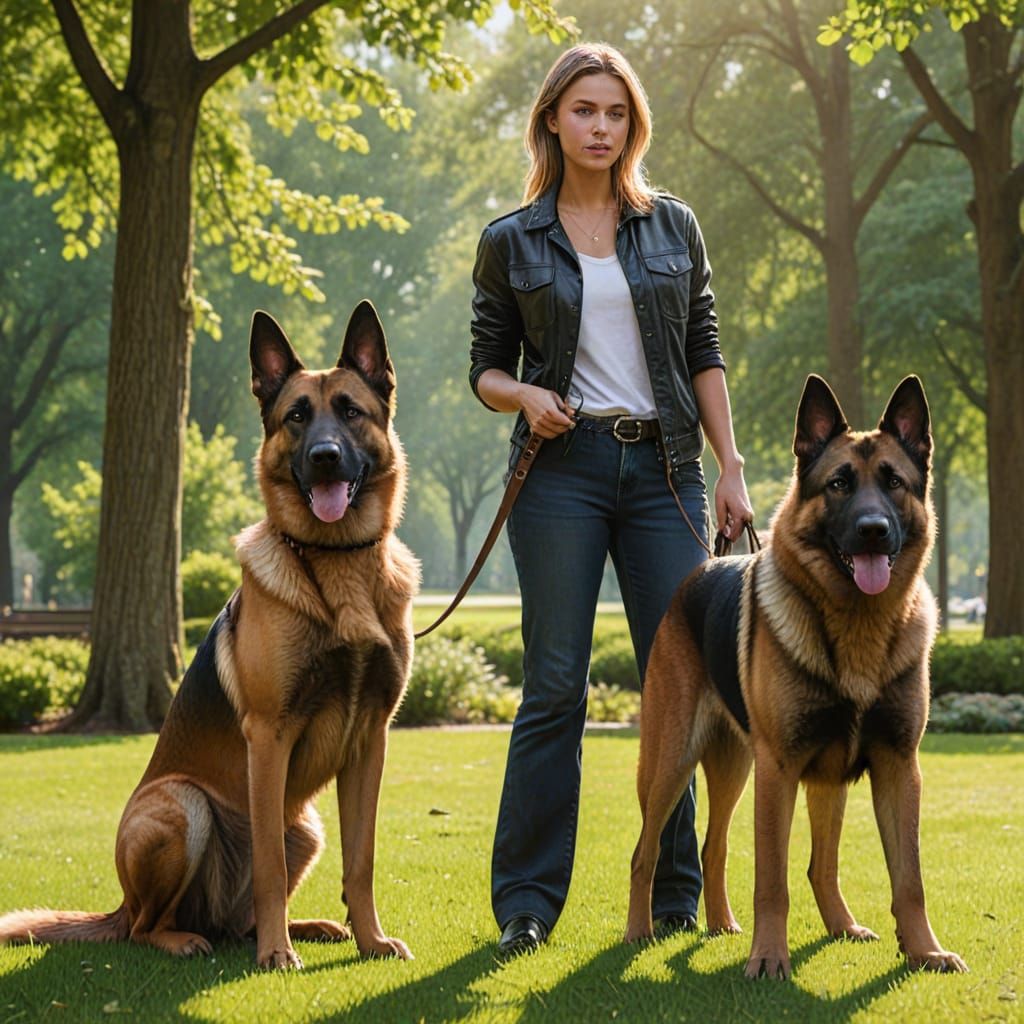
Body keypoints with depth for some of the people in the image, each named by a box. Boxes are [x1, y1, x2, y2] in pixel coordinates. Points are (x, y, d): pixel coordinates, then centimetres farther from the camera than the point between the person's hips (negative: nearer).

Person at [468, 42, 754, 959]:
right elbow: (486, 368, 10)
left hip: (663, 469, 2)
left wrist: (730, 468, 4)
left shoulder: (674, 227, 11)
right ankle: (527, 900, 3)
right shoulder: (511, 242, 6)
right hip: (563, 469, -2)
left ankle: (676, 894, 11)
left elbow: (703, 356, 11)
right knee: (555, 687, -5)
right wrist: (524, 395, -12)